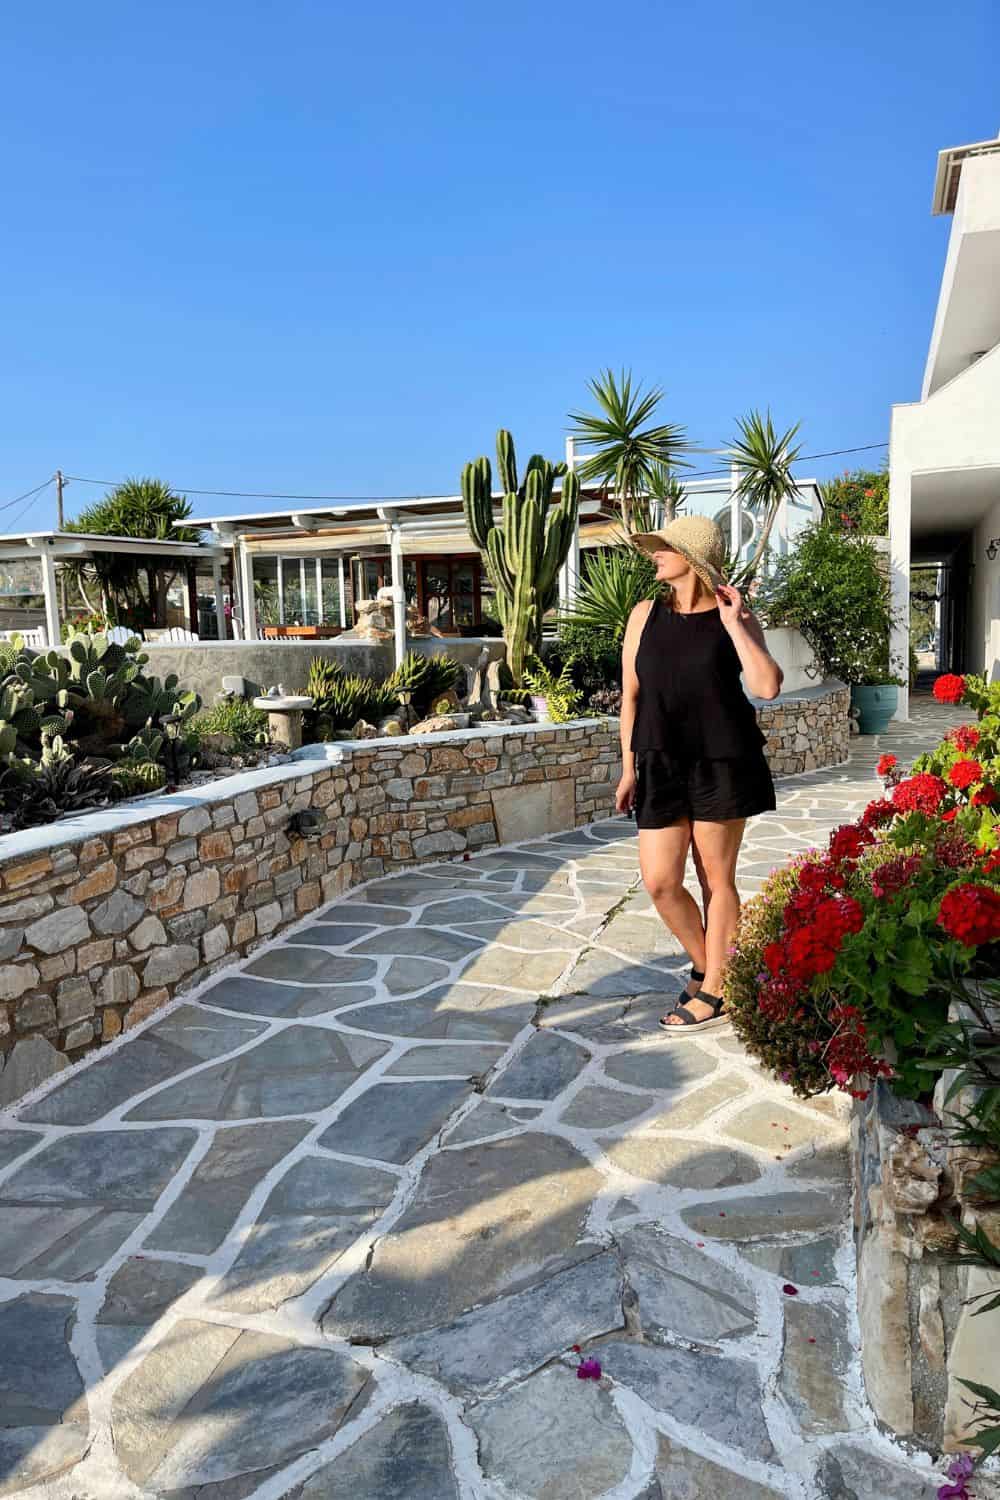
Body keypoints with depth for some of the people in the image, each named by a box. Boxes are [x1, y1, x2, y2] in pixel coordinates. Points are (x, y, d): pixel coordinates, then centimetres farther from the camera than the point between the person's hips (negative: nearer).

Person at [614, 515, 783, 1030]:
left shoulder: (735, 616, -2)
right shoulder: (645, 615, 6)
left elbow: (766, 686, -16)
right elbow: (630, 696, 9)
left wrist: (731, 622, -14)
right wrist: (629, 768, 9)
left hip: (722, 763, -3)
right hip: (662, 764, 3)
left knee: (716, 878, 5)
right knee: (660, 882, 0)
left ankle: (713, 991, 20)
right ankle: (705, 966, 26)